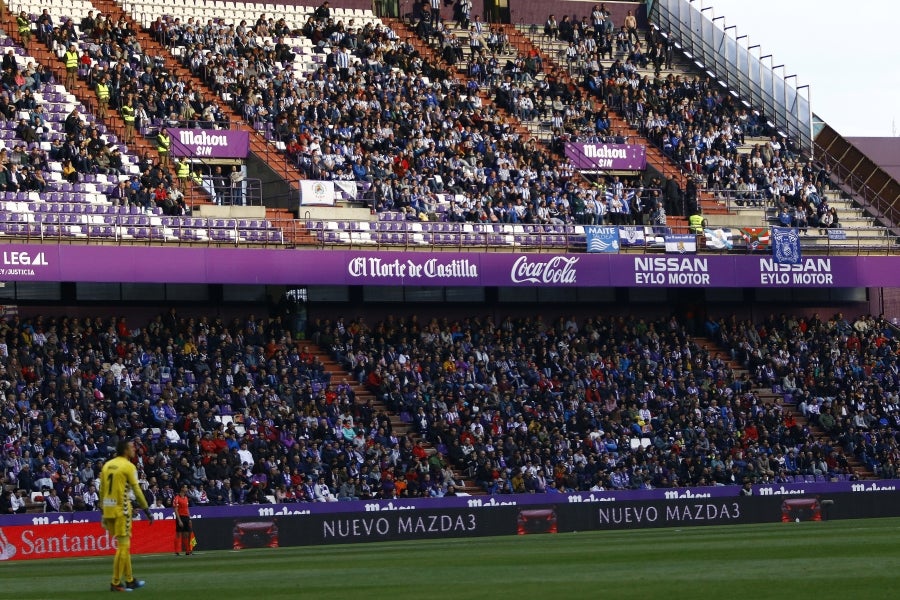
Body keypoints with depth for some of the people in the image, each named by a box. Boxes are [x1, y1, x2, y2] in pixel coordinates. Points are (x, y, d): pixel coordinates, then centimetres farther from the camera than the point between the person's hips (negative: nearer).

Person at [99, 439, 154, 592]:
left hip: (108, 509, 8)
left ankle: (130, 580, 21)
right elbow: (137, 490, -11)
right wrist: (147, 510, -5)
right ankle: (116, 583, -5)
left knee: (124, 545, 16)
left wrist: (104, 512, 20)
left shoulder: (107, 465, 12)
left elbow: (101, 491, 14)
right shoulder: (128, 466, -8)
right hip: (121, 509, -8)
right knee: (123, 545, -3)